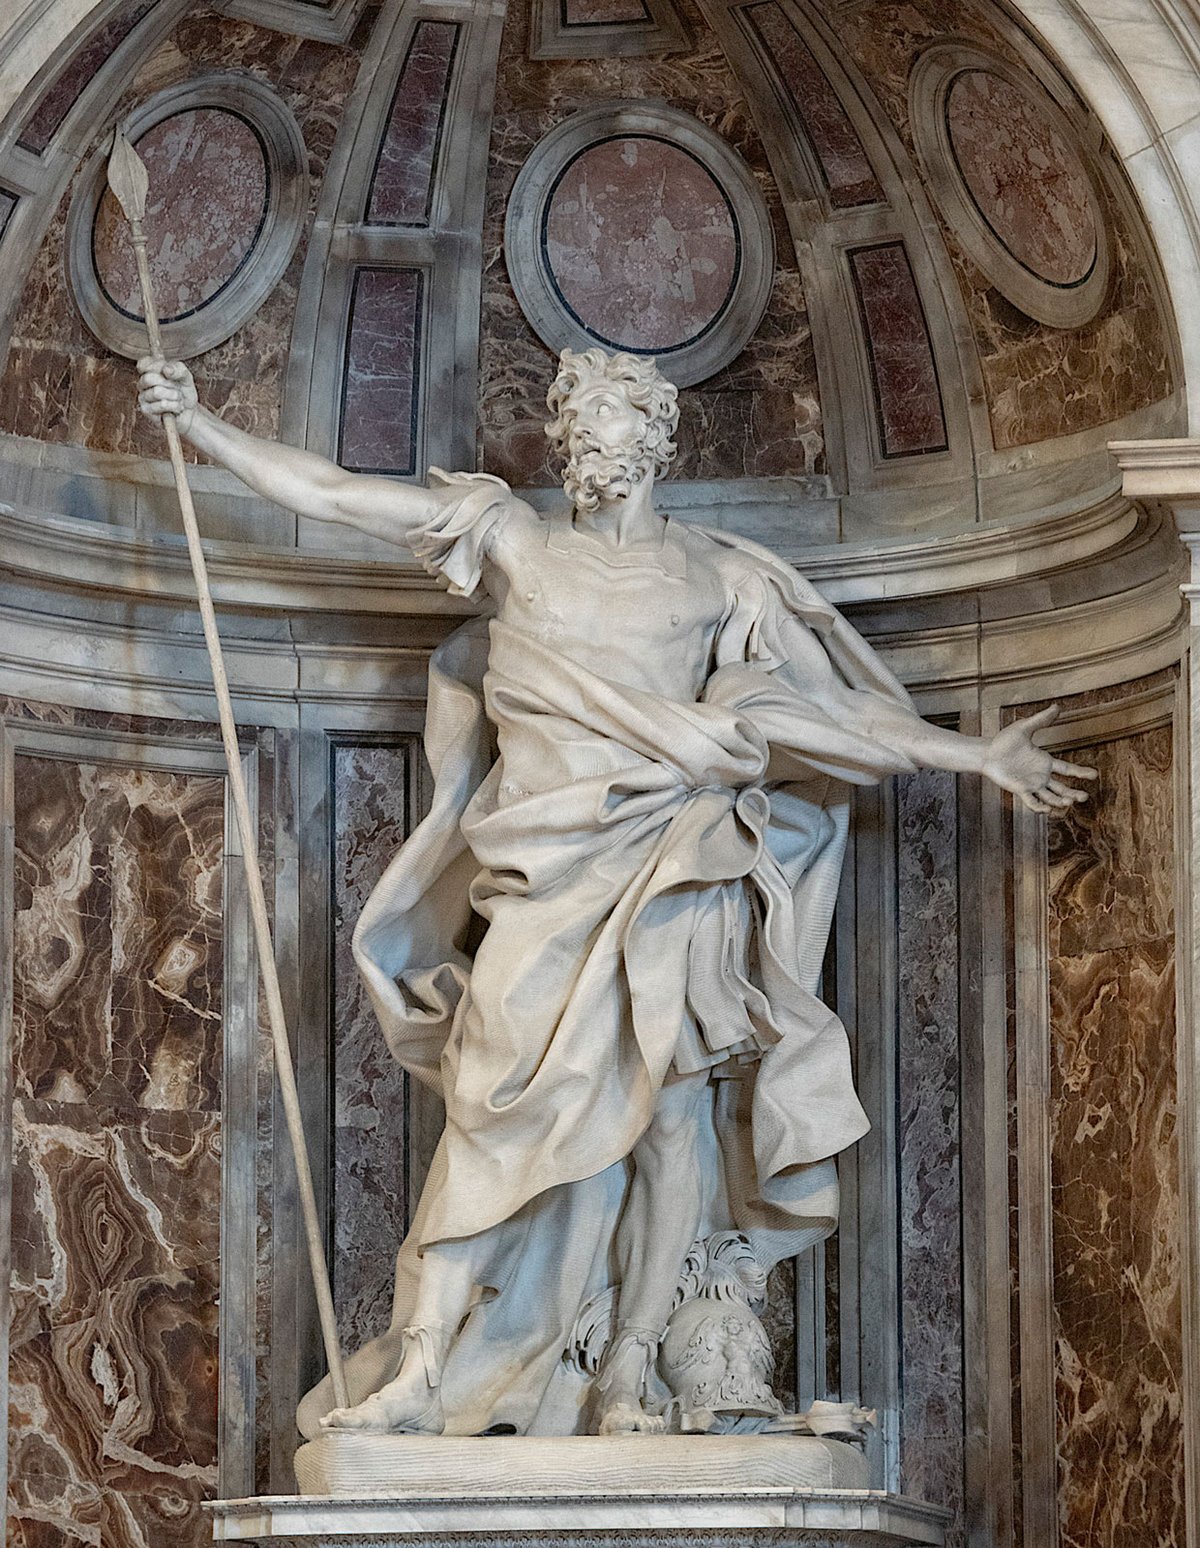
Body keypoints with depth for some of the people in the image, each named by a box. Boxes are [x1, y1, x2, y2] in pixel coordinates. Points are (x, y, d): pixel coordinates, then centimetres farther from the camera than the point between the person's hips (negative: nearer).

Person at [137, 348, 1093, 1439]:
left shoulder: (719, 574, 13)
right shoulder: (512, 540, 13)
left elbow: (850, 709, 15)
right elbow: (326, 493, 11)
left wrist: (981, 759, 11)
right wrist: (197, 421, 6)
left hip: (671, 866, 1)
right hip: (545, 867, 0)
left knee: (669, 1101, -8)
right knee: (497, 1099, -11)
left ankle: (630, 1377, -1)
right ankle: (420, 1374, -13)